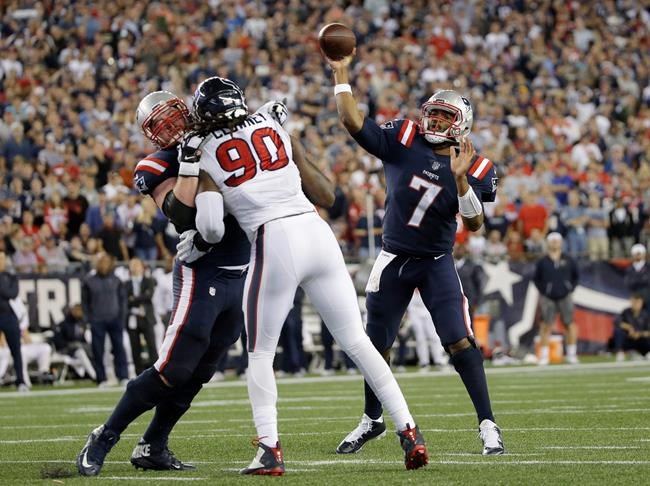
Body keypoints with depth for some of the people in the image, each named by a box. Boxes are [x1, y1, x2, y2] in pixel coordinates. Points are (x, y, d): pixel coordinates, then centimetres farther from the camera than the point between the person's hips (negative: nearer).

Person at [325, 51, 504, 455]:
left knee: (460, 342, -13)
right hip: (394, 259, 2)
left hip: (437, 263, -2)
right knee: (376, 344, 10)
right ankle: (372, 419, 31)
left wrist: (460, 178, -28)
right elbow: (354, 122, -12)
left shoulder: (475, 169, -8)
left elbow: (474, 224, -16)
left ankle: (488, 425, -5)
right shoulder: (403, 141, -6)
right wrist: (341, 74, -19)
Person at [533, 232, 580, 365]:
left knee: (569, 324, 0)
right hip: (548, 298, -2)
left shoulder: (568, 260, 6)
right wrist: (543, 291, 0)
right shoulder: (542, 262, 1)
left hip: (565, 297, 2)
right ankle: (544, 355, 2)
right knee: (546, 326, -3)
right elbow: (536, 279, 8)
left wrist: (571, 288, 6)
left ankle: (571, 354, 10)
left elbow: (575, 276, 16)